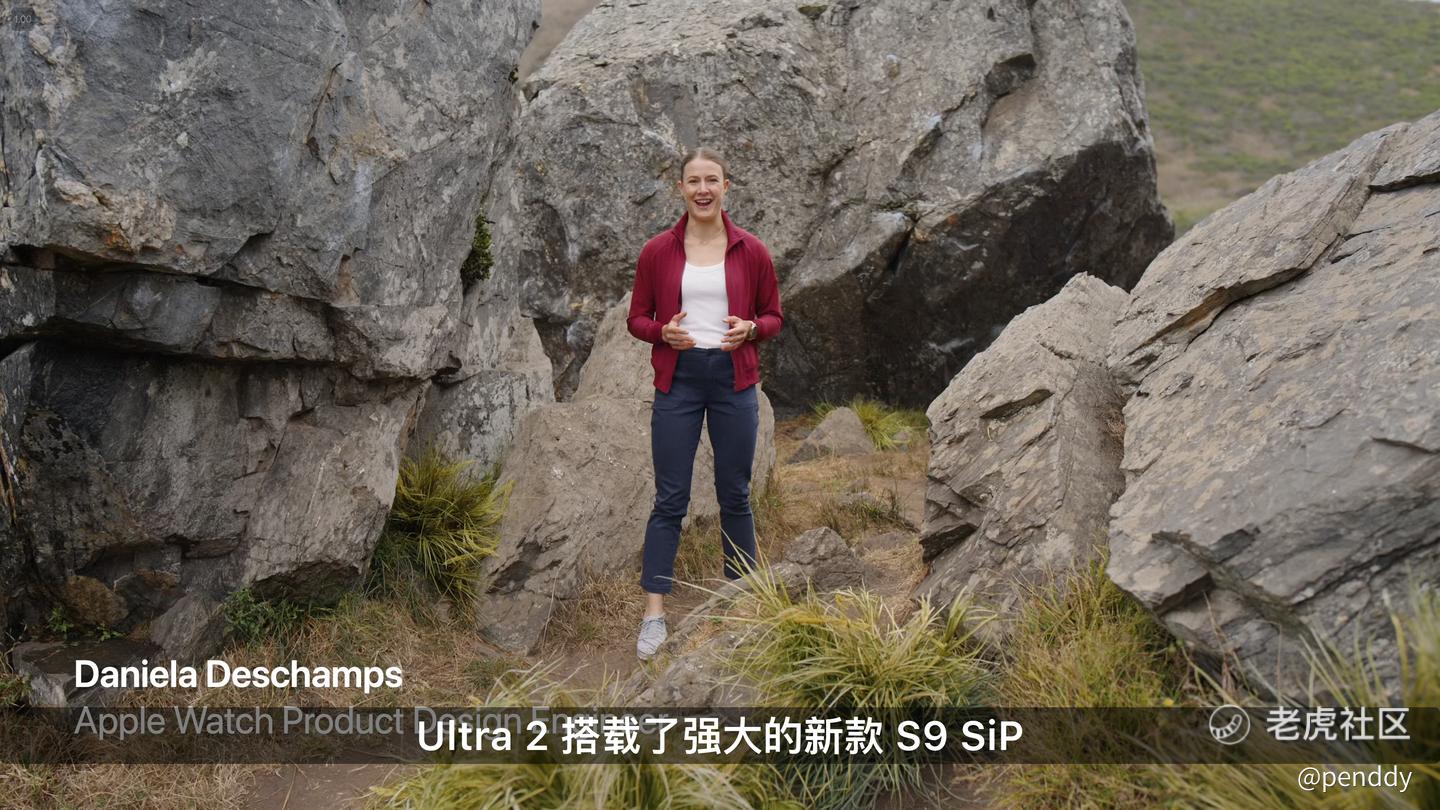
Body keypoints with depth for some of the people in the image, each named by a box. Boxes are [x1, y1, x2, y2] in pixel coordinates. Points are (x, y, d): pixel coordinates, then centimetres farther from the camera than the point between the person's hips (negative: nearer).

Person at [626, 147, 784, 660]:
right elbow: (637, 318, 5)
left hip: (734, 380, 1)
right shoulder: (657, 251, -1)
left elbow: (774, 315, 7)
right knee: (669, 499, 0)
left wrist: (750, 329, -14)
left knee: (735, 495, 10)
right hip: (678, 380, -1)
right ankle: (654, 613, 5)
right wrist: (664, 333, -15)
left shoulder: (751, 250, 0)